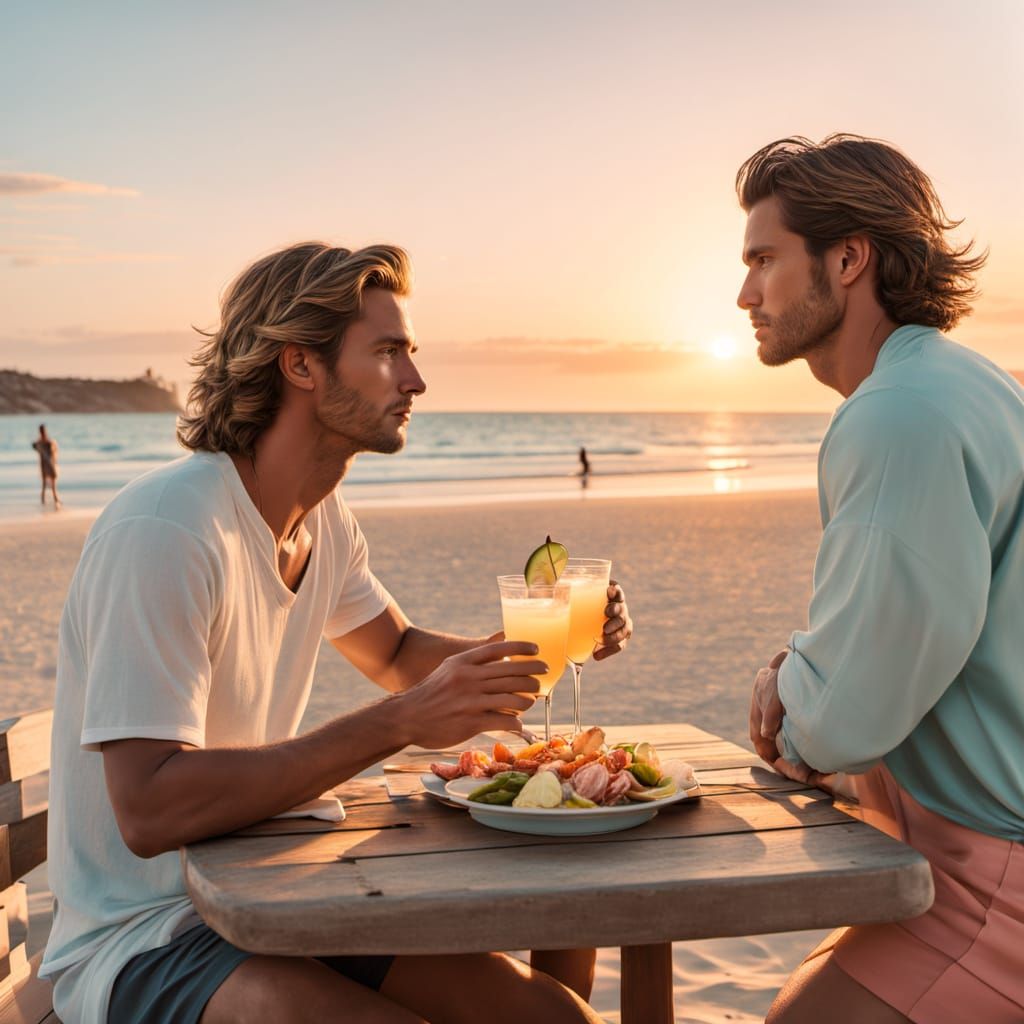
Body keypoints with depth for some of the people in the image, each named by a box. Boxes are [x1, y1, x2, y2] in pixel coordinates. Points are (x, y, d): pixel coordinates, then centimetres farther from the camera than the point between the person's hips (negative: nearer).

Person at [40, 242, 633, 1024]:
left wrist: (535, 644, 3)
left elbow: (396, 653, 23)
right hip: (140, 940, -8)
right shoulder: (162, 531, -22)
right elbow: (150, 812, -29)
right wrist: (399, 724, -28)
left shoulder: (324, 519, 6)